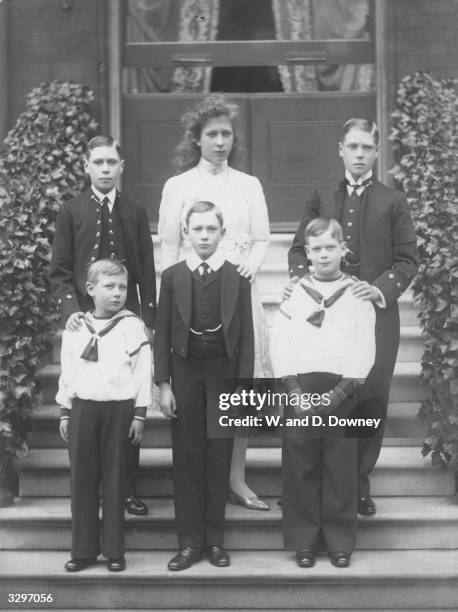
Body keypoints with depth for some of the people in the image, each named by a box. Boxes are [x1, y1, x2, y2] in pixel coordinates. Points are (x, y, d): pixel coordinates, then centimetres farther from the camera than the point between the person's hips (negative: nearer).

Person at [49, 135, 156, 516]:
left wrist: (148, 319, -1)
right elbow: (60, 270, 3)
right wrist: (70, 309, -13)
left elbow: (147, 272, 8)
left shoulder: (136, 213, 8)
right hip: (85, 321, 0)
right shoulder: (71, 213, 6)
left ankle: (127, 488, 12)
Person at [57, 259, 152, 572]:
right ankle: (83, 549, 13)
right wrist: (65, 412, 9)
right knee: (82, 479, 5)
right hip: (82, 408, 3)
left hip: (119, 408, -3)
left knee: (114, 479, 3)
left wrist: (139, 414, -5)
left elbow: (142, 372, -2)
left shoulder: (132, 326, -2)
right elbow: (67, 373, 12)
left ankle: (115, 551, 11)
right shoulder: (76, 329, 7)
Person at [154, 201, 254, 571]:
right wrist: (163, 384, -3)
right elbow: (163, 334, 4)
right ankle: (190, 541, 10)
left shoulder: (237, 278, 1)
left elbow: (246, 336, 1)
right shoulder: (172, 277, 3)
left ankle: (215, 539, 12)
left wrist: (244, 385, -5)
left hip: (224, 370, -1)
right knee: (186, 455, 3)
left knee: (219, 454, 3)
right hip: (185, 370, 1)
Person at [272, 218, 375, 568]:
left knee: (342, 470, 2)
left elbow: (365, 351, 0)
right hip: (299, 390, 1)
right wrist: (295, 391, -9)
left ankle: (341, 542, 13)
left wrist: (339, 392, -11)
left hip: (342, 391, -1)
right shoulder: (293, 293, 8)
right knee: (300, 468, 3)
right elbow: (280, 345, 2)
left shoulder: (358, 295, 5)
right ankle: (303, 542, 13)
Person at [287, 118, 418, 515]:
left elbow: (407, 259, 3)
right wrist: (300, 277, -8)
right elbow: (299, 248, 13)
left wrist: (381, 289, -14)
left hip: (377, 312, -1)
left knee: (372, 399, 0)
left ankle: (360, 481, 14)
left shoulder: (392, 202, 7)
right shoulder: (321, 198, 13)